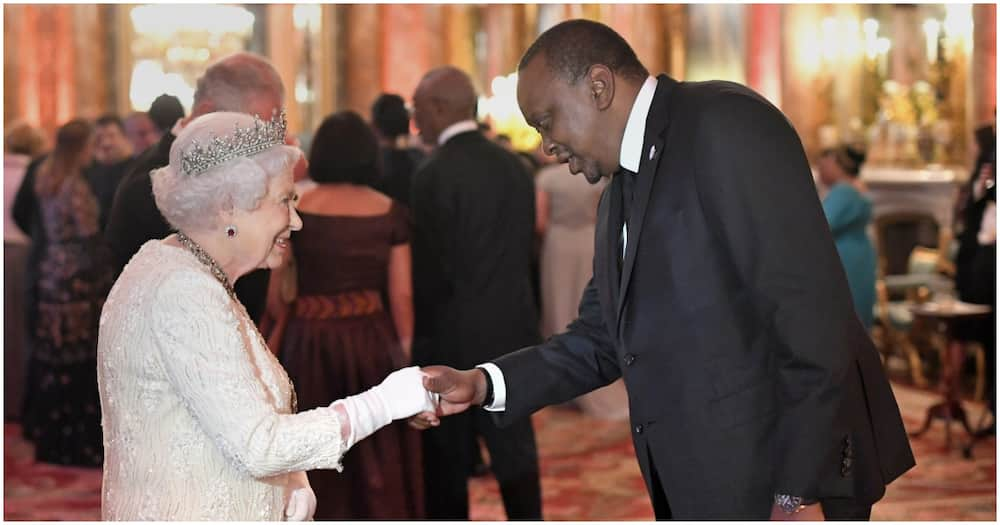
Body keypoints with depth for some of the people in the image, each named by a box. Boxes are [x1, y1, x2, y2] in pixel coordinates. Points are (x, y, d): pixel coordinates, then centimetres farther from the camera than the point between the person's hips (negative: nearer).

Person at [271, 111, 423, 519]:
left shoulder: (294, 208, -4)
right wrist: (405, 348, 8)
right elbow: (402, 294, -1)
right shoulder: (390, 212, -2)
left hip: (309, 343, -1)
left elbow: (273, 289, -3)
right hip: (372, 341, 1)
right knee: (377, 462, 11)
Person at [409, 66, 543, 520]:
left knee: (447, 461, 5)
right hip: (513, 332, 6)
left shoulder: (435, 175, -14)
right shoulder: (514, 166, 6)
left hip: (454, 340, -6)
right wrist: (507, 309, 14)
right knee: (515, 449, 12)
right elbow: (524, 250, 7)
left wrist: (421, 339, -2)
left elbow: (432, 272, -14)